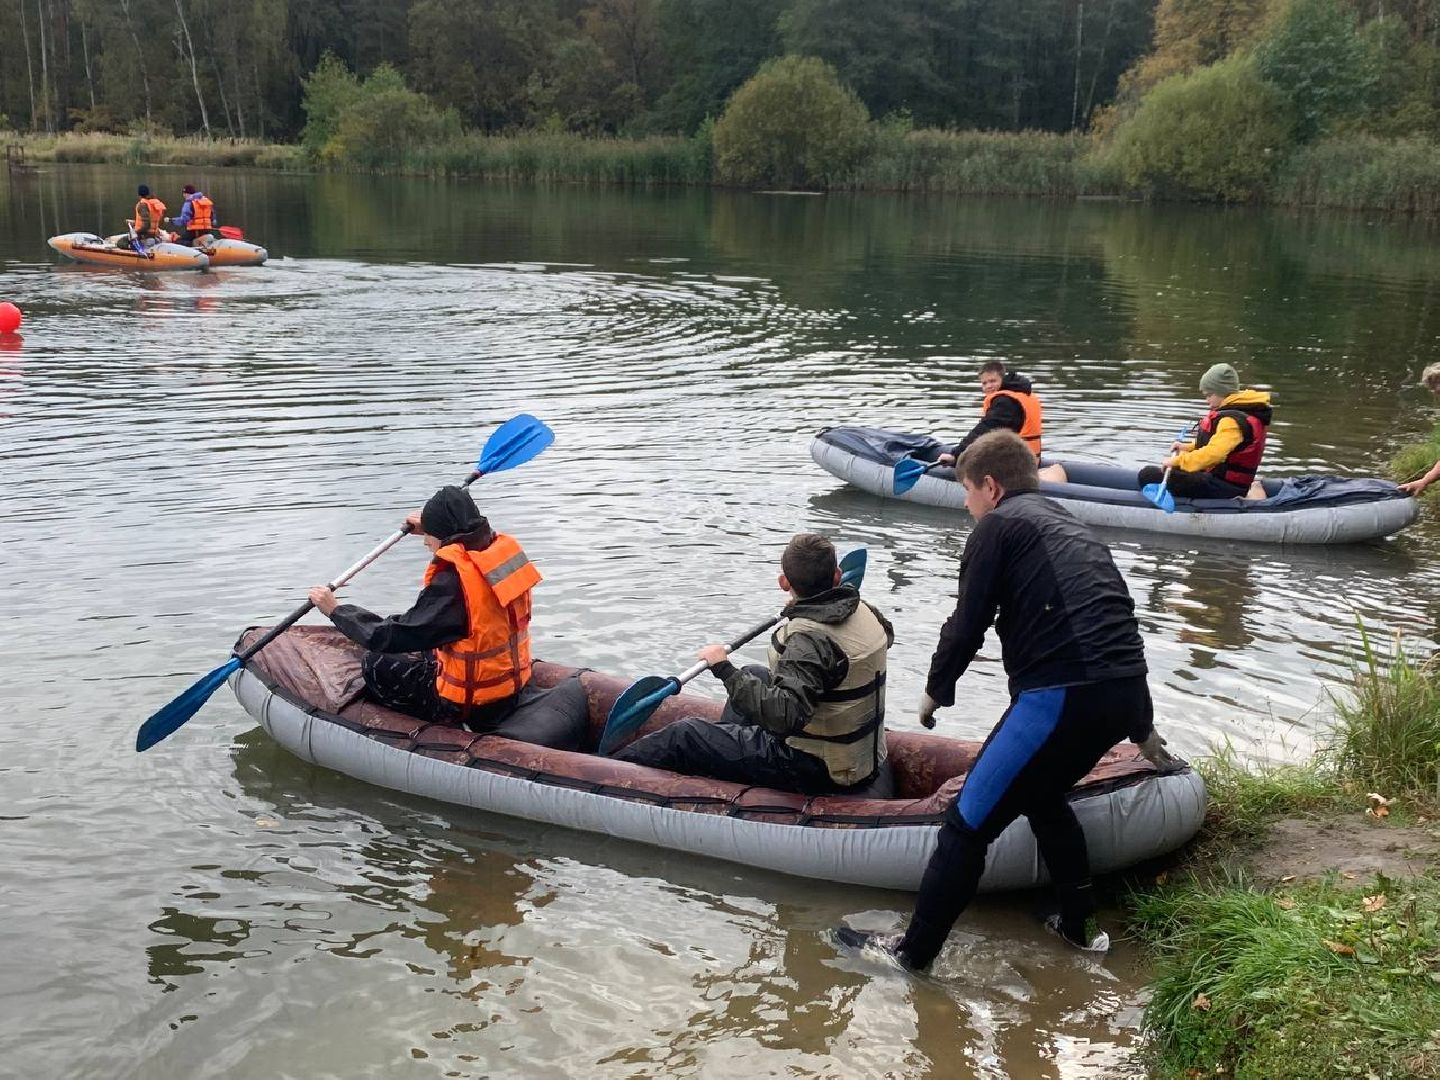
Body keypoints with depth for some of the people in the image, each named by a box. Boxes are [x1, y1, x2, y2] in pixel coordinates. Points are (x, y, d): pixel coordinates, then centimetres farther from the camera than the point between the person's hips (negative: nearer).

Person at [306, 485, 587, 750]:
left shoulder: (453, 581, -26)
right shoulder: (504, 548, -3)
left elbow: (393, 636, -21)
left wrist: (336, 609, -10)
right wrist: (435, 527, 37)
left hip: (472, 703, -8)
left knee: (374, 666, -1)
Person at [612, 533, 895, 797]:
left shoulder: (809, 638, -30)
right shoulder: (864, 612, -4)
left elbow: (784, 714, -40)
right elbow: (887, 634, 22)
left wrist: (725, 670, -32)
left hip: (816, 770, -9)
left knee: (685, 734, 1)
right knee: (753, 676, 28)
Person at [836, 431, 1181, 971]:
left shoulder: (999, 525, 3)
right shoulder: (1073, 528, 27)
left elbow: (967, 624, -2)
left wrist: (936, 689, 18)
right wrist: (1141, 726, 40)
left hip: (1061, 696, -9)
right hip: (1124, 694, 9)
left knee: (968, 823, 1)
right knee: (1039, 794, 31)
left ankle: (913, 951, 8)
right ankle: (1079, 926, 35)